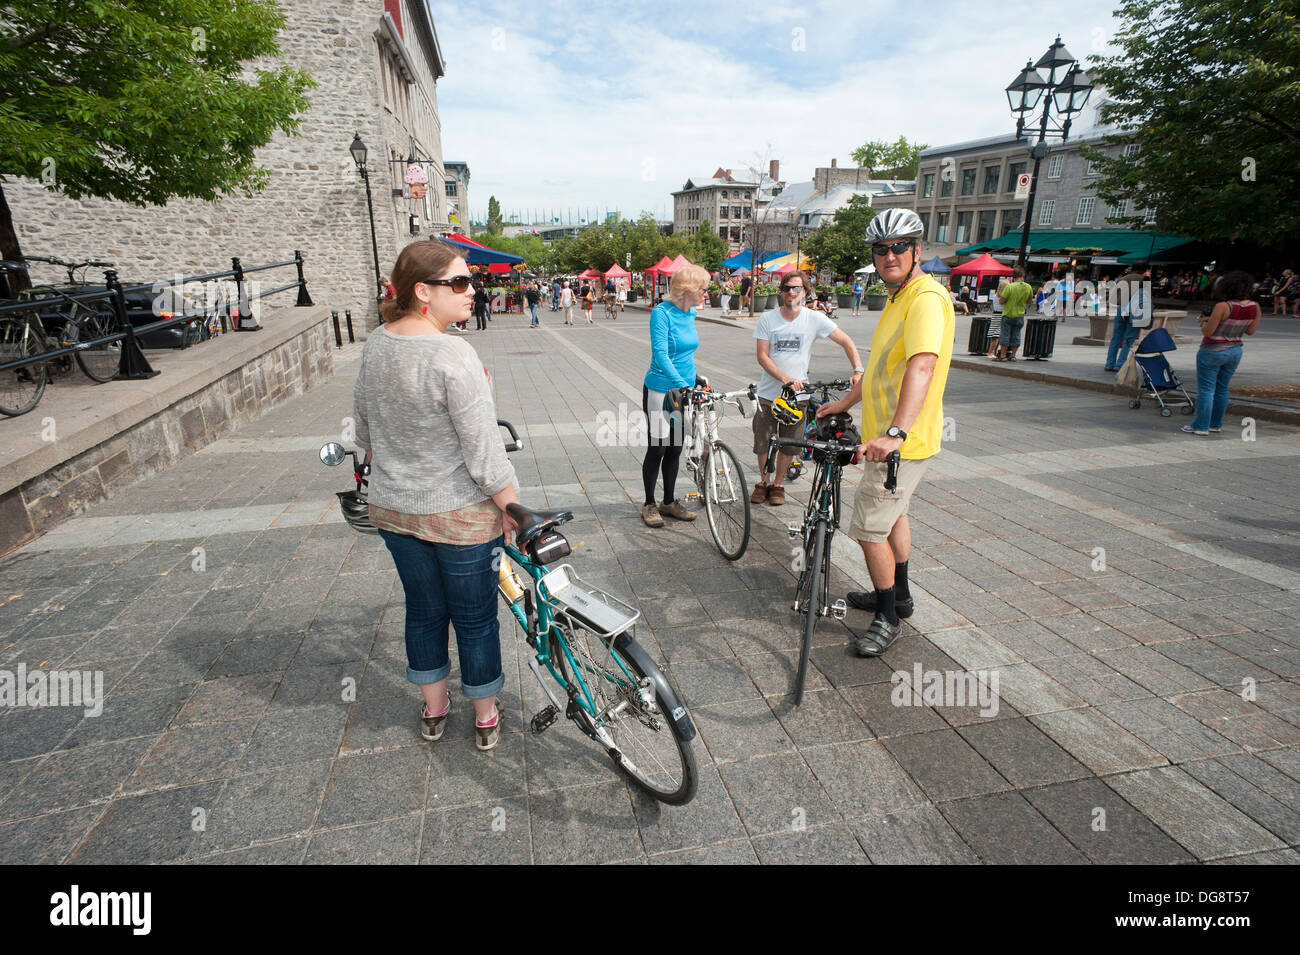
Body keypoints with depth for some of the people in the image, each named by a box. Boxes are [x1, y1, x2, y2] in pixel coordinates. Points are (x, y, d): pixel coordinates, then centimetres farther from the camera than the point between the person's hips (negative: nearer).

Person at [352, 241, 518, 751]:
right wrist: (514, 509, -11)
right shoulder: (453, 356, -25)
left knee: (424, 610, 23)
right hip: (461, 516, -6)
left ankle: (433, 710, 42)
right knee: (475, 618, 13)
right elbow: (484, 456, -24)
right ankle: (486, 718, 33)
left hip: (393, 509, 7)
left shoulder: (376, 344, -1)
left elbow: (364, 431, 11)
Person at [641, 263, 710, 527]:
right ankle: (649, 505, 18)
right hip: (660, 390, -7)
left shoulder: (691, 313, 7)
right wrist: (681, 384, -33)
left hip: (684, 390, 7)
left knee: (675, 449, 13)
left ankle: (669, 502, 27)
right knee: (657, 449, 2)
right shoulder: (661, 312, -16)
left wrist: (696, 380, 17)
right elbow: (660, 353, -25)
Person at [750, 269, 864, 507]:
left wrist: (858, 371, -15)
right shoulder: (767, 319, -2)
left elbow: (846, 342, 0)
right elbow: (762, 356, -8)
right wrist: (786, 378, -21)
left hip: (797, 395, 0)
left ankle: (778, 485, 27)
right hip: (768, 394, 0)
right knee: (763, 443, 6)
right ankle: (762, 482, 29)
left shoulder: (814, 318, -3)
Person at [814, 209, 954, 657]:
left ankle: (888, 618, 11)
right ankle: (898, 595, 40)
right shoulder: (899, 297, 13)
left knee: (869, 527, -6)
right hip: (889, 433, 11)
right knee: (892, 512, 22)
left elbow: (921, 367, -37)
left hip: (903, 441, -11)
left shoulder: (926, 298, -20)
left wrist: (895, 433, -48)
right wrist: (843, 403, 23)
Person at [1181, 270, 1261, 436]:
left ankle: (1201, 426, 1)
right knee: (1222, 389, 15)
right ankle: (1216, 424, 22)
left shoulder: (1223, 307, -21)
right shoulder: (1255, 307, -2)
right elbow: (1251, 331, 8)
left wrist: (1205, 320, 1)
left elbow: (1207, 331, -18)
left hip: (1213, 352, -7)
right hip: (1235, 351, 7)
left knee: (1205, 389, -1)